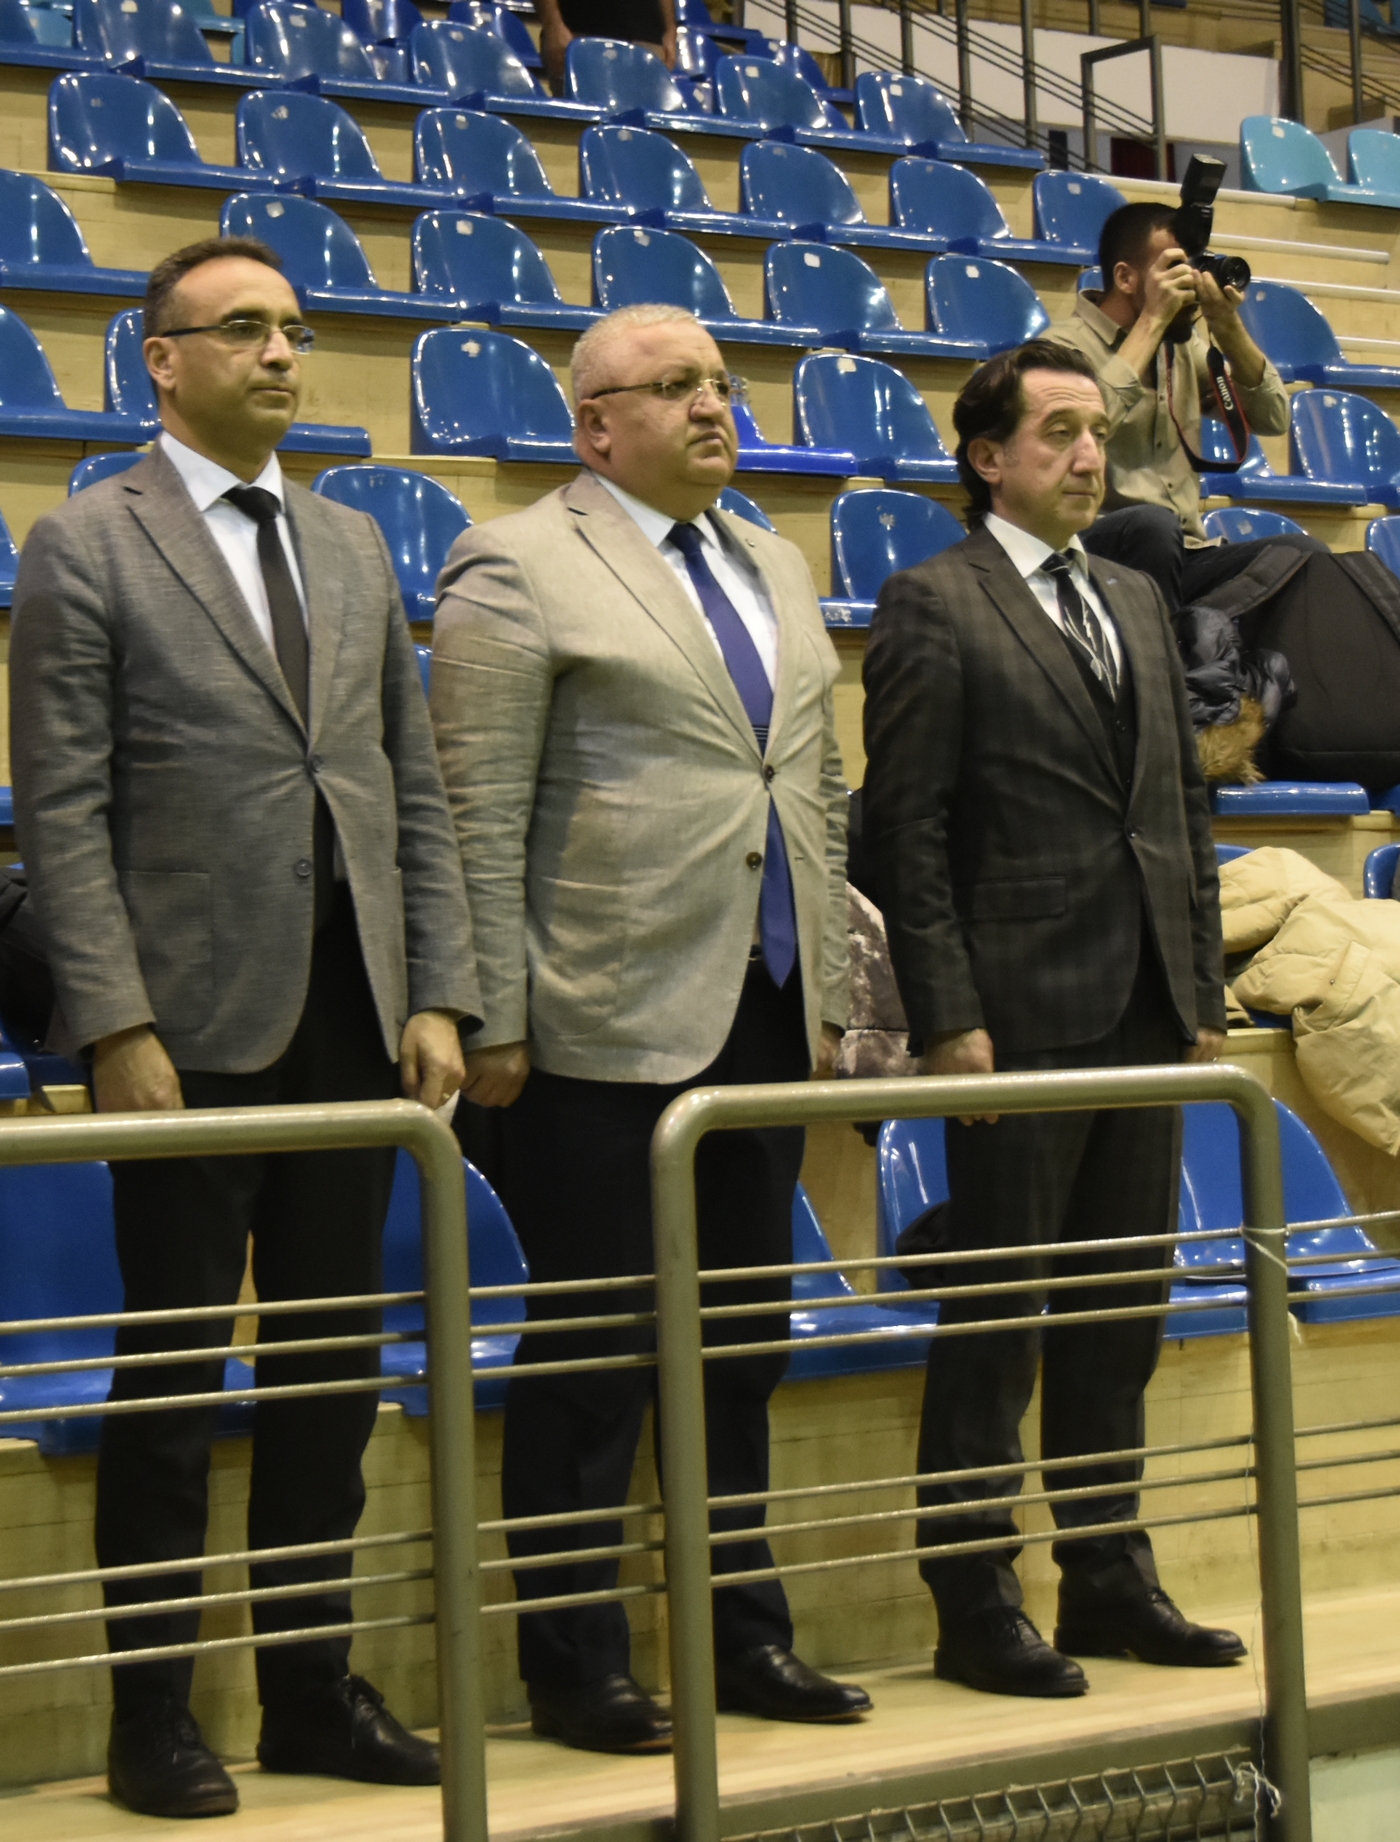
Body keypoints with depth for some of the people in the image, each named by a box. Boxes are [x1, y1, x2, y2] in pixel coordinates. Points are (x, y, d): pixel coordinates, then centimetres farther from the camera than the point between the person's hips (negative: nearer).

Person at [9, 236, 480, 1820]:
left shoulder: (354, 548, 15)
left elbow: (414, 790, 14)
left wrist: (438, 994, 5)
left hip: (353, 1025, 6)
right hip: (197, 1032, -5)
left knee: (331, 1371, 10)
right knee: (171, 1381, 2)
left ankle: (311, 1686, 20)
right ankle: (151, 1717, 11)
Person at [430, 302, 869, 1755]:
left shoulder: (775, 571, 18)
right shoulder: (518, 570, -4)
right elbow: (479, 818, -9)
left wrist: (828, 1000, 15)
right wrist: (491, 1028, -13)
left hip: (764, 1017, 7)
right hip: (606, 1032, -7)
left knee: (743, 1346, 12)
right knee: (592, 1358, -1)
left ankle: (743, 1636, 22)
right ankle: (573, 1668, 9)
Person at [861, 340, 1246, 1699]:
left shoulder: (1137, 603, 17)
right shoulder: (932, 606, -4)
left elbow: (1183, 806, 18)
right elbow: (907, 831, -9)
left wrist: (1203, 988, 12)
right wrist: (947, 1019, -15)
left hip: (1146, 1017, 7)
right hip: (1020, 1015, -7)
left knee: (1121, 1308, 12)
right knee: (996, 1313, -1)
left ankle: (1109, 1579, 21)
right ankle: (974, 1605, 7)